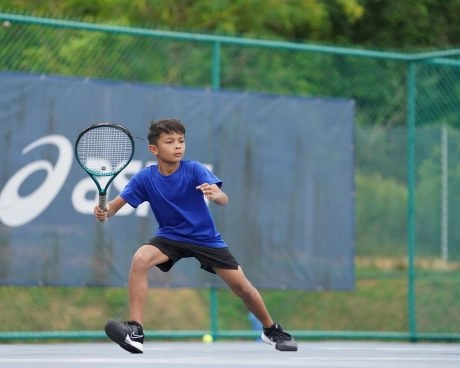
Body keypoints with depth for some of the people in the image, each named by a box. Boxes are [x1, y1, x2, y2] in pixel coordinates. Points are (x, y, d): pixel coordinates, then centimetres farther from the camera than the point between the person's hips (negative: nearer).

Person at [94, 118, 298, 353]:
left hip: (206, 237, 0)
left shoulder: (194, 169, -19)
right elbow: (117, 203, -15)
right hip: (170, 236, 0)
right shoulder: (145, 178, -14)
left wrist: (215, 194, -54)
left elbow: (223, 199, -30)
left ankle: (272, 330, 26)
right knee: (140, 259, -29)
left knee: (241, 286, -2)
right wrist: (104, 212, -39)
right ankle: (135, 331, -28)